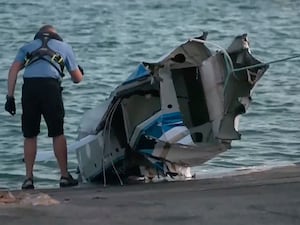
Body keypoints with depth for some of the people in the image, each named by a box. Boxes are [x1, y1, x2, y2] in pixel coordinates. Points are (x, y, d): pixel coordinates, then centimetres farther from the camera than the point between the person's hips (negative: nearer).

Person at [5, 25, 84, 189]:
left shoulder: (27, 47, 28)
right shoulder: (64, 47, 26)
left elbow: (13, 69, 12)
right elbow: (77, 78, 29)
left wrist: (10, 96, 8)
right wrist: (80, 72, 52)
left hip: (29, 86, 1)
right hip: (50, 85, -1)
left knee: (30, 136, 10)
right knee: (57, 134, 9)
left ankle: (28, 178, 9)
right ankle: (65, 176, 12)